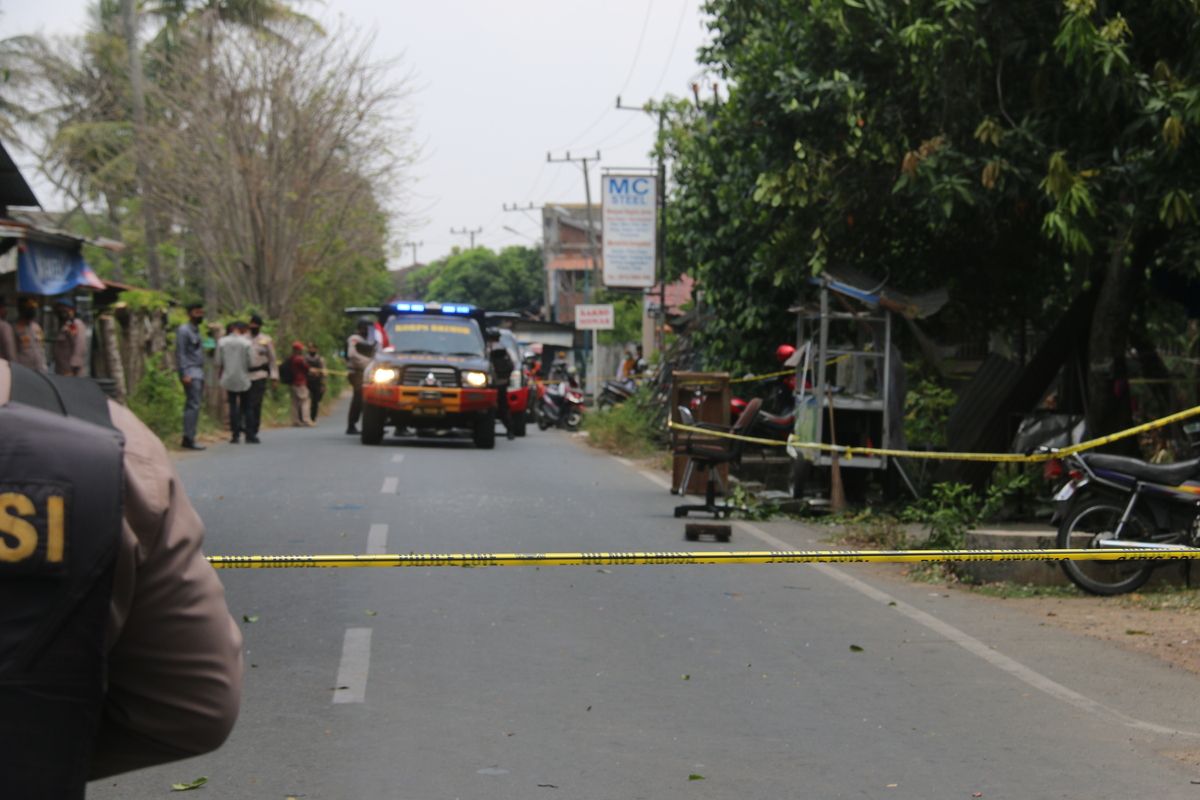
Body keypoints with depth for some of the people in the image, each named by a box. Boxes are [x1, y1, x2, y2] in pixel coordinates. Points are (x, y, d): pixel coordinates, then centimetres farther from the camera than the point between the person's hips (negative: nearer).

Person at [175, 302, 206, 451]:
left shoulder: (196, 330, 20)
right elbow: (180, 353, -13)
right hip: (190, 373, -9)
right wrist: (185, 374, -20)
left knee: (192, 405, 6)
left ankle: (189, 438, 7)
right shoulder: (184, 330, -7)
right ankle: (189, 439, -16)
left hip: (198, 373, 9)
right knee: (194, 405, -14)